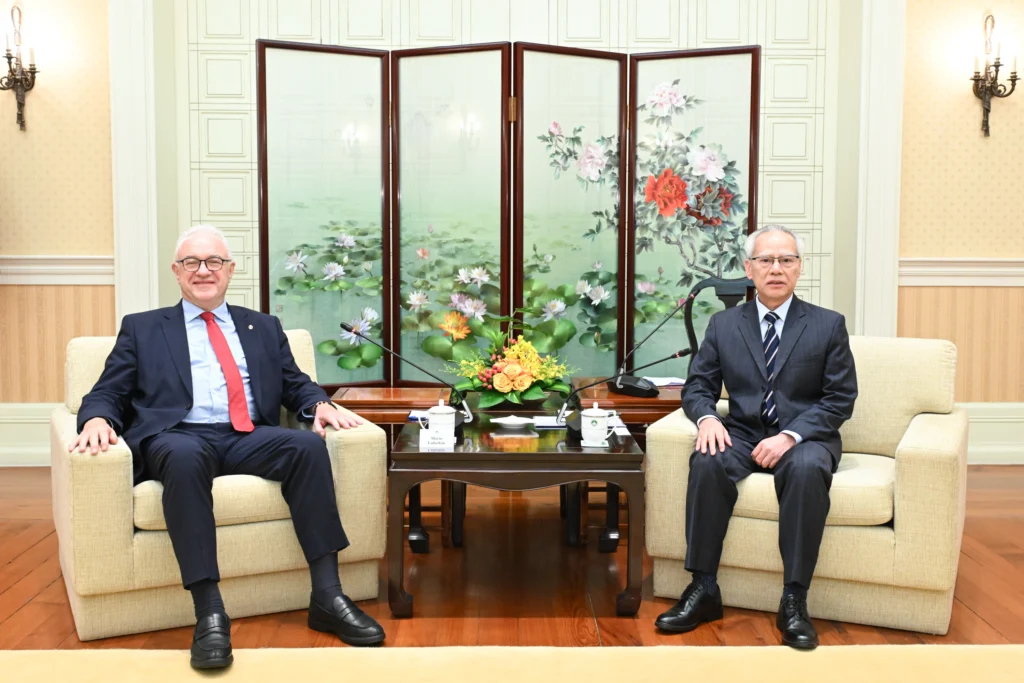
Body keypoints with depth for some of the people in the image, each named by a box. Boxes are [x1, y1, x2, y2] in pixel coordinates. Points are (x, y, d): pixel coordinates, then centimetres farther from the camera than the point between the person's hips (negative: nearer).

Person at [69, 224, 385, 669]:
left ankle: (326, 596, -29)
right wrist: (97, 419, -13)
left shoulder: (263, 327, 25)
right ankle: (209, 613, -40)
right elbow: (108, 394, 11)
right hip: (179, 438, -2)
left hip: (249, 439, 3)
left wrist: (319, 403, -4)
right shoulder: (141, 329, 19)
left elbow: (295, 385, 20)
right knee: (185, 457, -40)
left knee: (308, 443, -30)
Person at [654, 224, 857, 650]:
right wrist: (707, 417, -16)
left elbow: (841, 400, -2)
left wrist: (791, 435, -18)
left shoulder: (828, 325, 3)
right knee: (707, 461, -31)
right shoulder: (723, 325, 9)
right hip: (743, 434, 2)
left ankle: (794, 602, -29)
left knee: (807, 469, -36)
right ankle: (703, 590, -24)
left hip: (805, 437, -2)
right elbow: (697, 387, 9)